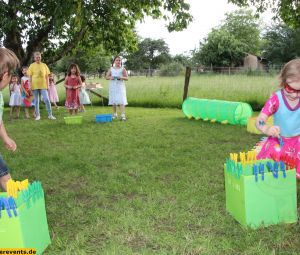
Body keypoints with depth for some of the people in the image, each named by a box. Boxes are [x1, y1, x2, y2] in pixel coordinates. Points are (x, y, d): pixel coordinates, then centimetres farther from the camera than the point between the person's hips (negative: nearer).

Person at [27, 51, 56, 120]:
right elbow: (30, 76, 2)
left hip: (43, 85, 0)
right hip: (35, 86, 0)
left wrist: (47, 85, 3)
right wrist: (30, 86, -3)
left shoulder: (44, 65, 6)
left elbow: (47, 76, 8)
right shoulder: (32, 66, 2)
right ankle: (37, 115, 15)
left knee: (47, 99, -7)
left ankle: (50, 115, 0)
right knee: (36, 100, 7)